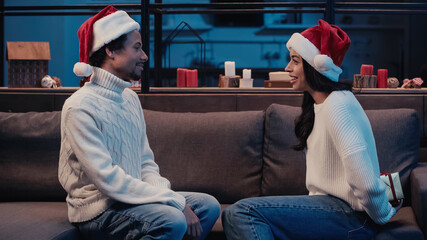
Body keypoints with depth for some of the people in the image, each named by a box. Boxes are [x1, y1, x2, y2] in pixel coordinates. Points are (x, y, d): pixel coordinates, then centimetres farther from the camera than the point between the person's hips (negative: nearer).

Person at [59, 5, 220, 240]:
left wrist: (165, 192, -8)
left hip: (130, 198, 8)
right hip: (97, 211, -8)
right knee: (172, 220, -30)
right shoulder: (81, 107, -17)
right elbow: (107, 179, -23)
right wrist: (174, 201, -23)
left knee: (208, 206, -4)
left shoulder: (130, 97, 11)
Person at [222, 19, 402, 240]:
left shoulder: (337, 106, -19)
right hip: (329, 205, 10)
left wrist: (382, 215, -14)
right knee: (232, 215, -1)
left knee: (244, 213, -22)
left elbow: (365, 183, -29)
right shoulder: (318, 103, 15)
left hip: (351, 218, -10)